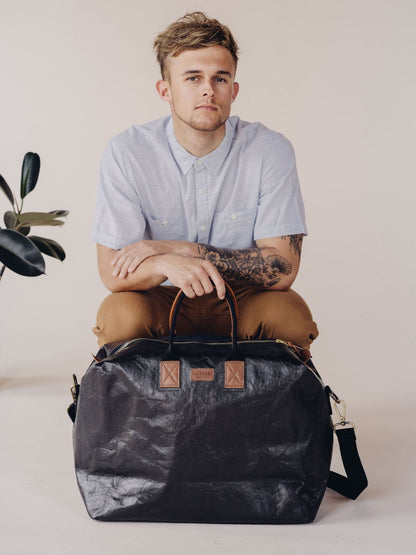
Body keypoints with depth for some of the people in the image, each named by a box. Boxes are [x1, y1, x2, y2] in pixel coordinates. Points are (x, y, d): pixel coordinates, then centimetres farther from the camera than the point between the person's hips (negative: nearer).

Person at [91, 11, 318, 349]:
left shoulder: (270, 151, -12)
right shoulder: (125, 154, -12)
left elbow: (282, 269, -16)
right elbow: (113, 272, -14)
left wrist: (180, 249, -21)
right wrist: (166, 265, -38)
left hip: (243, 299, 1)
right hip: (162, 301, 0)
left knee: (289, 313, -29)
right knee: (121, 313, -31)